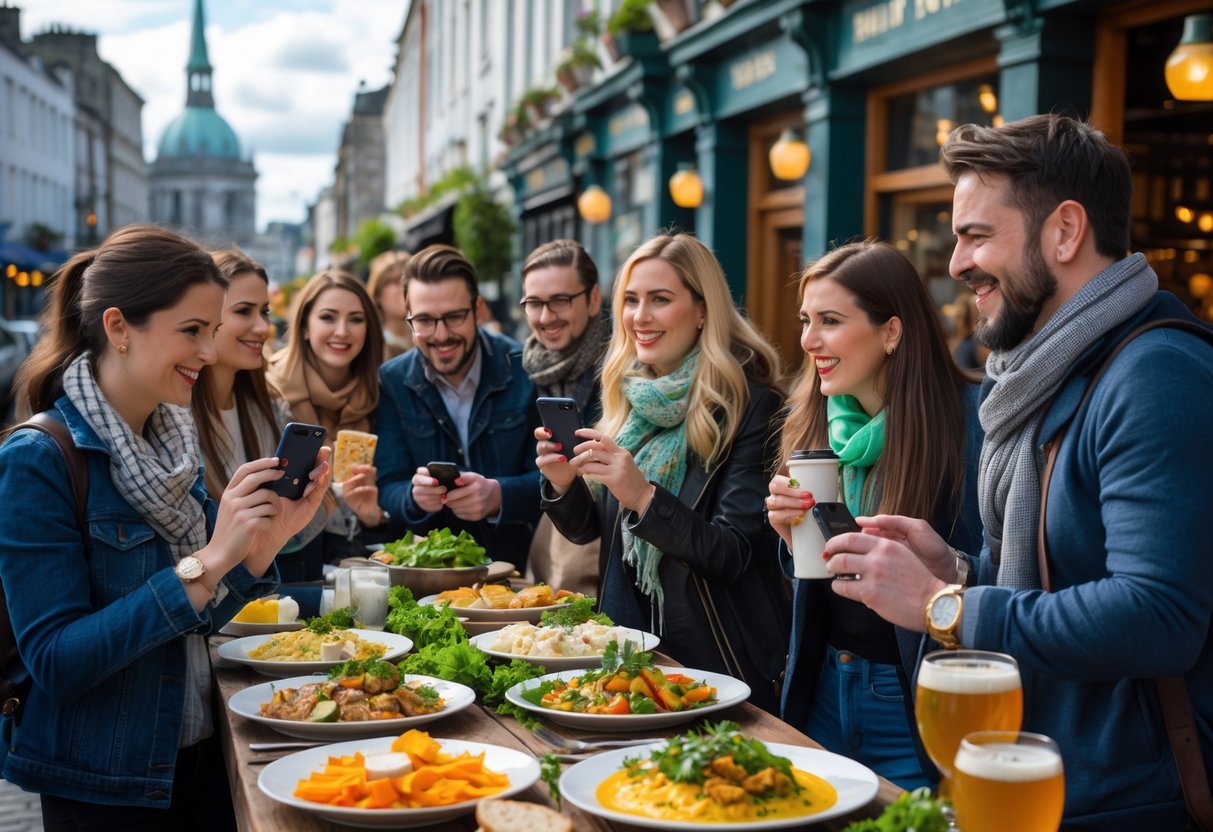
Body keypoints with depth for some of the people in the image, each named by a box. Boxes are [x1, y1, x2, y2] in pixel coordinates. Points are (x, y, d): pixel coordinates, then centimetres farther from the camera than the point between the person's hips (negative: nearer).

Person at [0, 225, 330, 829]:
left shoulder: (170, 440, 3)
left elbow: (197, 619, 6)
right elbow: (55, 661, -24)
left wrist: (267, 540, -11)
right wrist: (209, 561, -29)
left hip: (199, 754, 7)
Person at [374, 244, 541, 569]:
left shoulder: (526, 371, -4)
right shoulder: (391, 383, 2)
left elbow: (549, 477, -5)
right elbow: (387, 491, -1)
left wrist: (497, 496, -25)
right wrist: (415, 496, -23)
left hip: (517, 565, -2)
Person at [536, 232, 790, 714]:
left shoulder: (749, 403, -15)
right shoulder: (627, 397, 3)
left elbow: (732, 556, -18)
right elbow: (588, 529, 9)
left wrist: (643, 497, -31)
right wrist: (562, 484, -12)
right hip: (629, 650, 6)